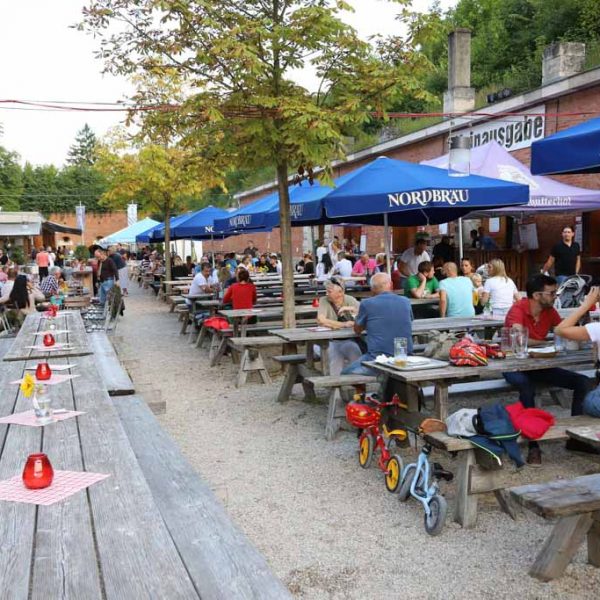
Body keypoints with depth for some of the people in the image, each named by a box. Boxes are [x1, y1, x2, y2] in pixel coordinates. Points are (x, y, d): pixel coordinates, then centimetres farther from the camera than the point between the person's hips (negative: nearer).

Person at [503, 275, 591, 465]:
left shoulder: (550, 311, 3)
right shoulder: (518, 309, -18)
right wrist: (546, 342, -18)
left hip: (539, 365, 7)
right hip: (515, 366, -7)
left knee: (582, 382, -5)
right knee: (526, 386, -38)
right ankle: (533, 446, -29)